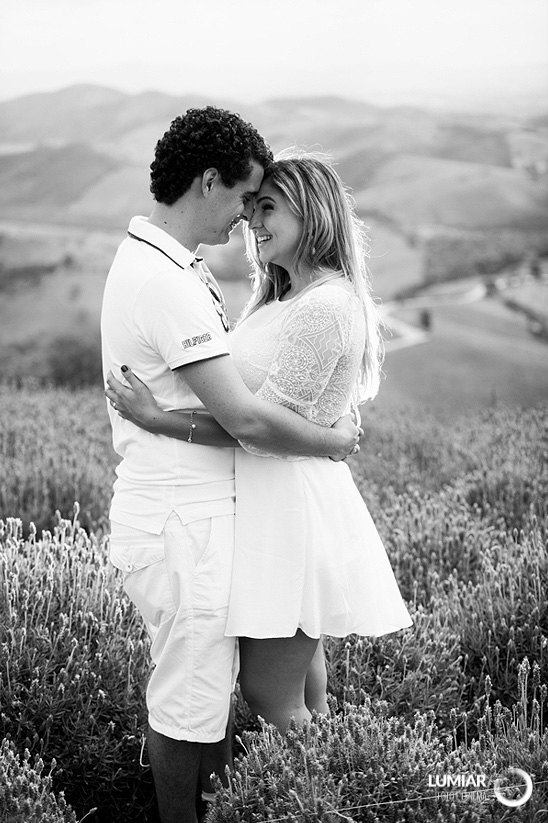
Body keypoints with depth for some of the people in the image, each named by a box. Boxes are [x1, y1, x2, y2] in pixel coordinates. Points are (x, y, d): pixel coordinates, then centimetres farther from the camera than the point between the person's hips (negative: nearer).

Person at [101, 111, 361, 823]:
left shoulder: (168, 263, 11)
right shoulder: (168, 281, -23)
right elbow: (244, 420, -24)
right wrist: (335, 441, -9)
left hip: (189, 508, 10)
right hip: (180, 523, -10)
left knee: (212, 678, 21)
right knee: (189, 696, 4)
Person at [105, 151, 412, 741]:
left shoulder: (325, 309, -19)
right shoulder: (288, 298, 14)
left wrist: (157, 417, -20)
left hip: (291, 508, -10)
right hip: (271, 500, 10)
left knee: (269, 695, -2)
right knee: (298, 678, 20)